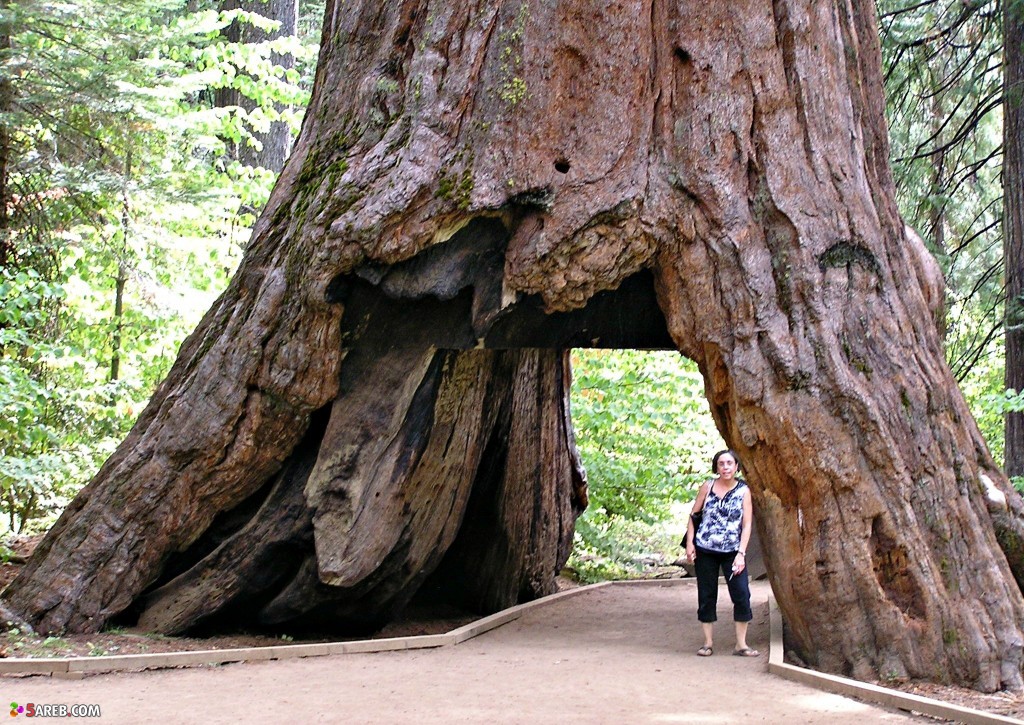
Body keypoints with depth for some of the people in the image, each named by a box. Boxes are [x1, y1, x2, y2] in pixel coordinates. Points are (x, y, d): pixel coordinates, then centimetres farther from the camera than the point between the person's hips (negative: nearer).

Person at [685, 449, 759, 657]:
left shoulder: (743, 490, -2)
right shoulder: (708, 487, 0)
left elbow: (747, 524, -4)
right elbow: (693, 514, 7)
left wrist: (741, 553, -12)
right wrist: (689, 543, -1)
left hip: (732, 551, -1)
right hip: (705, 550, 1)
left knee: (742, 595, -7)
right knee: (706, 595, 6)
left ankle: (741, 644, 2)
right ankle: (708, 642, 16)